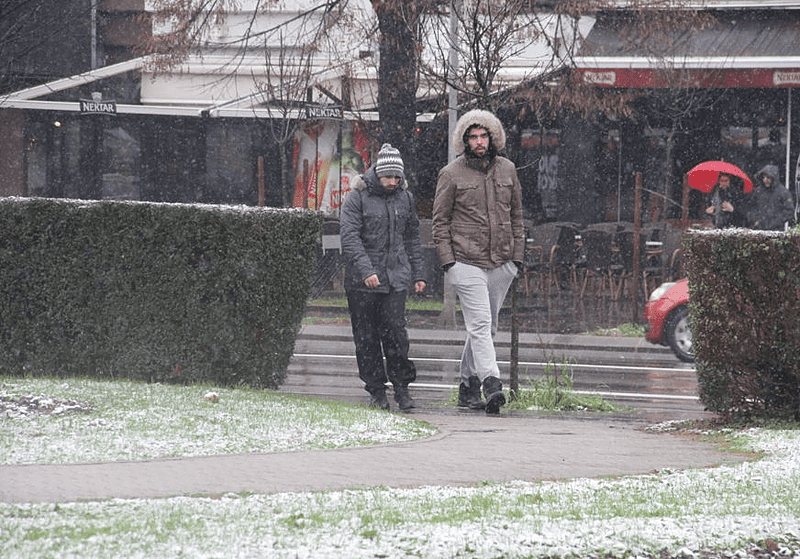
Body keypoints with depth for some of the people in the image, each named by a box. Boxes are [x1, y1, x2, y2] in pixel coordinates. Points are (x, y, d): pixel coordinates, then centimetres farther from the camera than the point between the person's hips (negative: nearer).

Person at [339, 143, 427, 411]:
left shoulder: (405, 198, 10)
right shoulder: (357, 198, -4)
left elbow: (412, 238, 20)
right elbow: (349, 237, -12)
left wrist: (417, 274, 18)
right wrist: (366, 270, -22)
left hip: (395, 277, 2)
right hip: (362, 281, -2)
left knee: (395, 331, -9)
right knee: (367, 337, 2)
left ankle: (401, 386, 1)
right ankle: (376, 391, 12)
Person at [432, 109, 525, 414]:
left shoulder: (507, 170, 10)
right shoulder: (451, 174, -1)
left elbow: (516, 216, 17)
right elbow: (440, 221, 2)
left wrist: (517, 256, 11)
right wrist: (447, 261, -6)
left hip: (501, 263, 5)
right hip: (466, 262, -5)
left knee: (487, 327, 10)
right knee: (480, 323, -15)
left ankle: (468, 385, 21)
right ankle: (491, 384, -25)